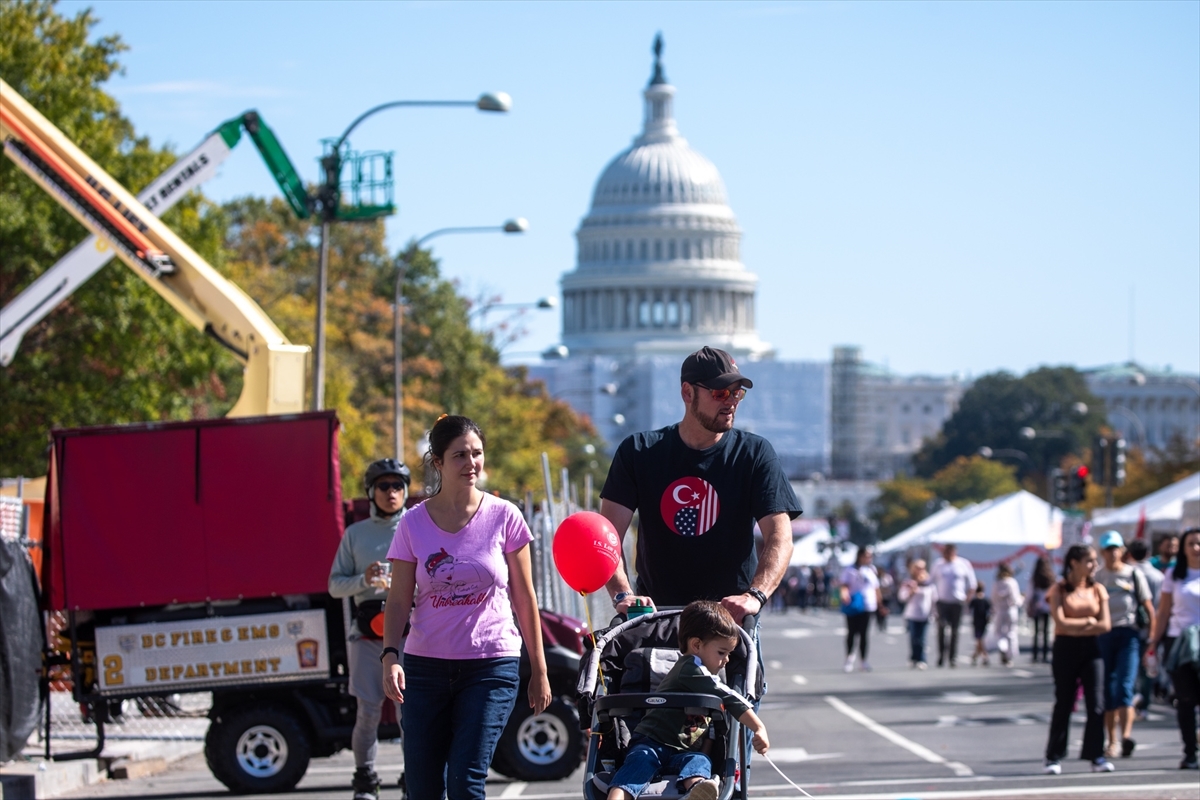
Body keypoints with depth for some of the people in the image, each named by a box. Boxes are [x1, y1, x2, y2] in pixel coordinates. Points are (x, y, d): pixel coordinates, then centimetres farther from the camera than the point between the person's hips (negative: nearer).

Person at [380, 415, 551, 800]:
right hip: (427, 666, 2)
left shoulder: (503, 517, -1)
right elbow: (399, 601, 2)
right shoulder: (413, 524, 1)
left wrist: (539, 670, 5)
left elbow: (524, 599, 5)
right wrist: (390, 655, -15)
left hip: (492, 667, -2)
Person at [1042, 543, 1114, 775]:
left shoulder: (1098, 590, 7)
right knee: (1063, 704, 1)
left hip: (1090, 649, 2)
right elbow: (1060, 622, -12)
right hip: (1065, 650, -2)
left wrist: (1075, 627, -9)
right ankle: (1054, 758, 8)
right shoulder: (1059, 590, 0)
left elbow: (1105, 625, -2)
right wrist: (1088, 621, -6)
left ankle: (1097, 756, 1)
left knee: (1095, 704, -4)